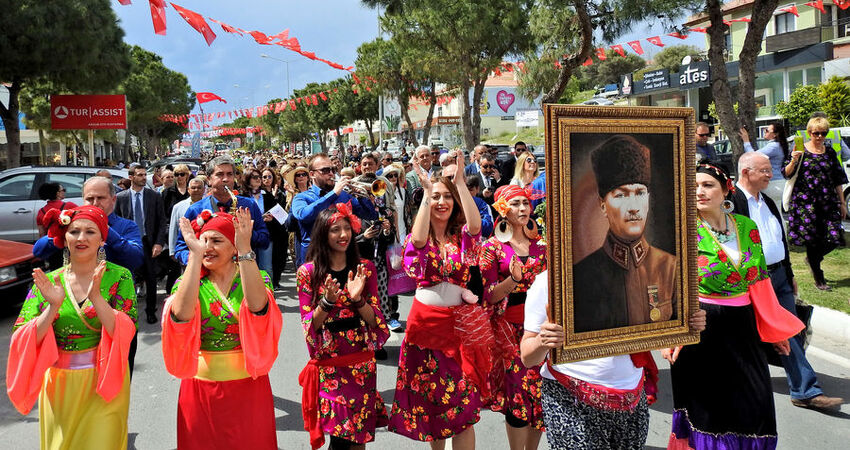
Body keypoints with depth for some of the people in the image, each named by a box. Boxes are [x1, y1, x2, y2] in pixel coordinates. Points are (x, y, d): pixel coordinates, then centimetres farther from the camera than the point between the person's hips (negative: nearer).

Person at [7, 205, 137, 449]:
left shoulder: (119, 276, -6)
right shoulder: (47, 282, 0)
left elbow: (125, 333, -15)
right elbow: (21, 341, -5)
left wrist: (96, 297, -27)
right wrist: (53, 307, -20)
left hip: (104, 386, -2)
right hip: (58, 386, 3)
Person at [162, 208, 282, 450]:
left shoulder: (257, 278, -4)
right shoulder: (189, 282, -1)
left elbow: (257, 305, -27)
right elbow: (182, 314, -24)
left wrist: (245, 250, -33)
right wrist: (195, 255, -28)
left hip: (248, 388, -1)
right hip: (200, 389, 1)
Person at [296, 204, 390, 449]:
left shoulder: (364, 268, 3)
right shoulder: (308, 272, -3)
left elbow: (376, 320, -1)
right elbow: (309, 325, -4)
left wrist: (358, 299, -19)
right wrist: (327, 302, -21)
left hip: (362, 362, 2)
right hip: (328, 363, -2)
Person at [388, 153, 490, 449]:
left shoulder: (462, 236, 3)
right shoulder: (419, 236, 1)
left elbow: (476, 224, -20)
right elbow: (418, 240, -24)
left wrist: (460, 182, -23)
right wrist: (426, 191, -26)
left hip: (460, 322, 0)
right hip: (426, 321, 0)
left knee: (463, 403, -3)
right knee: (429, 397, 12)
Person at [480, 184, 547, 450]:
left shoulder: (540, 244, 9)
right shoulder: (492, 247, -3)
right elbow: (490, 296, -8)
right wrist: (514, 279, -23)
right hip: (509, 327, -4)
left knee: (541, 392, 5)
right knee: (520, 394, -5)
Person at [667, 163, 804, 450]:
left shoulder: (747, 227, 6)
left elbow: (759, 283, 12)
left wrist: (775, 330, 14)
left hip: (741, 326, 4)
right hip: (699, 329, -4)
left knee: (753, 400, 7)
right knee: (708, 403, 5)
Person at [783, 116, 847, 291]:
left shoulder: (830, 153, 11)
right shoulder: (800, 150, 0)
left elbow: (838, 180, 15)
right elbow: (787, 174, -5)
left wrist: (842, 203, 13)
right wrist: (793, 161, -24)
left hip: (827, 201, 4)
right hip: (805, 201, -4)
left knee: (833, 237, -3)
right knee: (811, 238, -3)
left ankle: (813, 259, 28)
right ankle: (819, 279, 9)